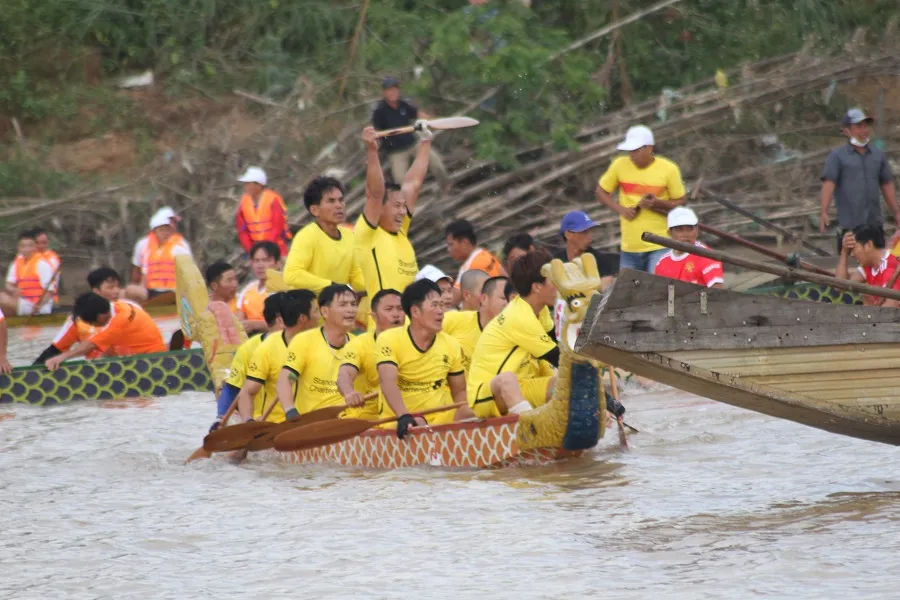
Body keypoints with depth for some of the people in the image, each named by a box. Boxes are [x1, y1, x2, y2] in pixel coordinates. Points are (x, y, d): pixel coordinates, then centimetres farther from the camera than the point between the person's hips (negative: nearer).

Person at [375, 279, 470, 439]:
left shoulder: (451, 345, 4)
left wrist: (462, 417, -5)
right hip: (399, 429, -4)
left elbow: (459, 391, 15)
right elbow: (388, 382, -23)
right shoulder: (388, 340, -8)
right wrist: (404, 417, -40)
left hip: (440, 427, 4)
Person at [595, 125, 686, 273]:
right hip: (629, 246, 4)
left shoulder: (668, 169, -6)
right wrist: (620, 209, -7)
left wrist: (657, 203, -18)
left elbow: (680, 203, 1)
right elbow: (601, 192, 10)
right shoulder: (620, 165, 0)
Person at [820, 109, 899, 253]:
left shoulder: (879, 156, 16)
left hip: (875, 223, 5)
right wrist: (823, 212, -21)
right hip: (849, 224, -5)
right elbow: (828, 184, -9)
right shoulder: (837, 156, 1)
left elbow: (887, 185, 20)